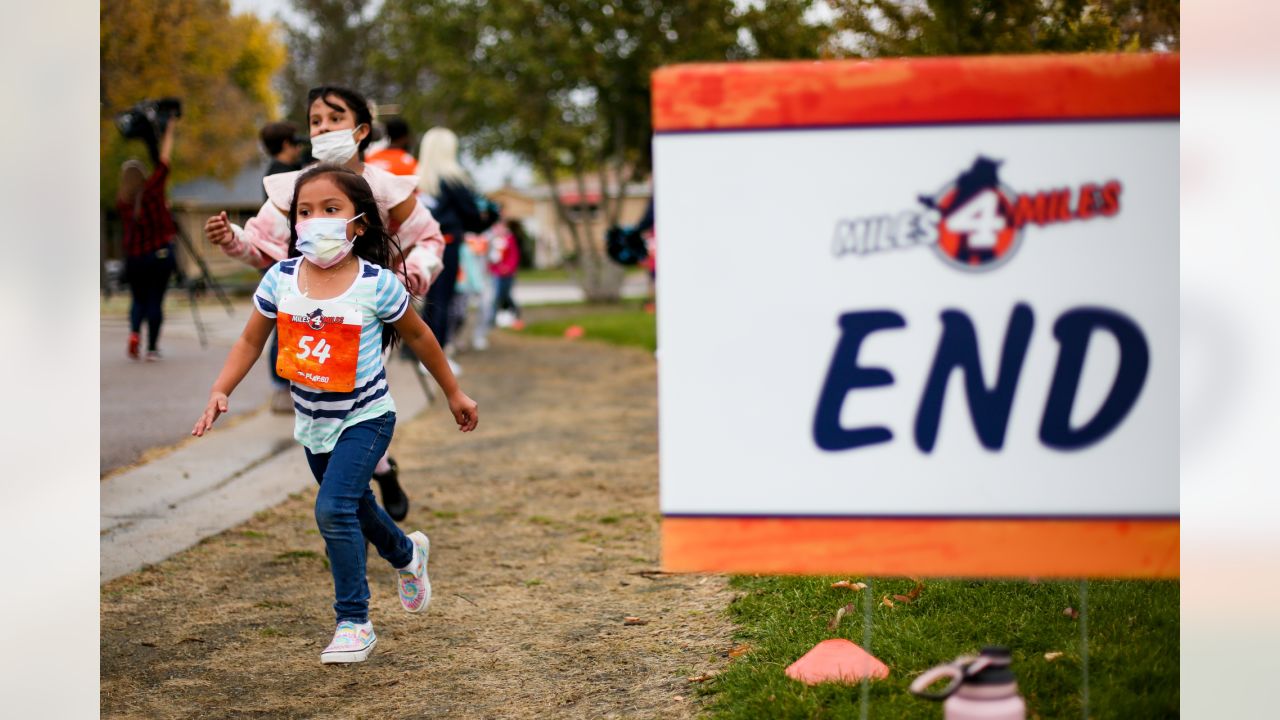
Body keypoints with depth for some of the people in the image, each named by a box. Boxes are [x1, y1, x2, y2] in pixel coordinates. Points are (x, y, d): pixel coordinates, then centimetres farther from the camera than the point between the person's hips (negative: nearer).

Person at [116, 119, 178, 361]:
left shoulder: (122, 201, 3)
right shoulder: (152, 189, -6)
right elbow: (164, 160, -1)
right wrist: (169, 131, 8)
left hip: (134, 256, 2)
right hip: (160, 254, -2)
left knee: (138, 299, 17)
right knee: (155, 300, 3)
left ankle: (135, 332, -10)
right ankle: (152, 348, 2)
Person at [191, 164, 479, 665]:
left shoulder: (376, 284, -19)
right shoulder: (280, 280, -10)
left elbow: (417, 336, -3)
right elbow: (251, 342, 1)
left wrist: (454, 393, 7)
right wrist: (220, 391, -13)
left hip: (365, 417, -5)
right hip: (313, 420, 5)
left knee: (334, 508, -22)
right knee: (356, 509, 23)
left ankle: (354, 623, -9)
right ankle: (407, 554, 56)